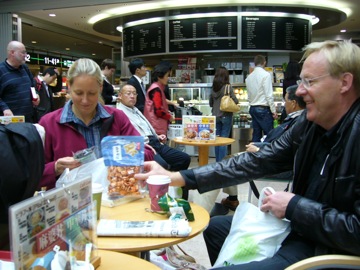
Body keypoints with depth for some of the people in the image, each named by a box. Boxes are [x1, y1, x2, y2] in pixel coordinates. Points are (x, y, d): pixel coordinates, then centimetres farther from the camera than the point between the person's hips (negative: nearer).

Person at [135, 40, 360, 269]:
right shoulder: (309, 123, -1)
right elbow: (255, 162, -2)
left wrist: (294, 206, -18)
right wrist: (178, 177, -7)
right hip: (298, 227, 8)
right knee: (215, 227, 18)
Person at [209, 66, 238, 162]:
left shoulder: (213, 88, 4)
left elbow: (210, 103, 11)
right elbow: (235, 101, -10)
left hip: (215, 116, 5)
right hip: (226, 116, -5)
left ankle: (218, 161, 18)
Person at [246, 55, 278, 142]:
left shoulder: (249, 77, 9)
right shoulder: (266, 75, -10)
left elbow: (249, 96, 12)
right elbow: (269, 95, -13)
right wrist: (274, 111, -9)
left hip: (252, 108, 7)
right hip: (264, 109, -7)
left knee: (256, 135, 11)